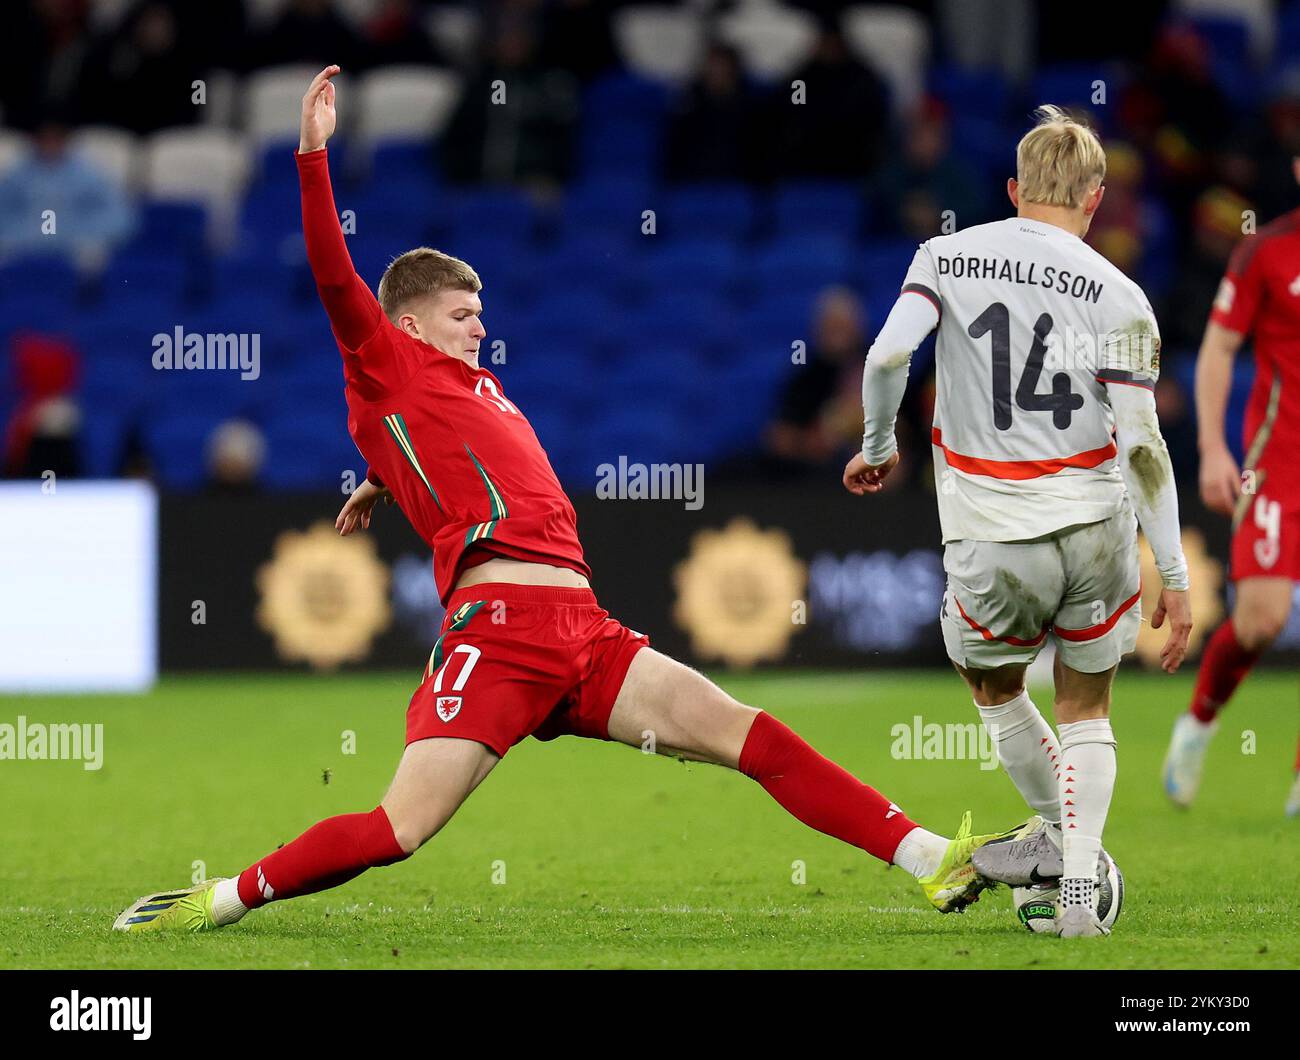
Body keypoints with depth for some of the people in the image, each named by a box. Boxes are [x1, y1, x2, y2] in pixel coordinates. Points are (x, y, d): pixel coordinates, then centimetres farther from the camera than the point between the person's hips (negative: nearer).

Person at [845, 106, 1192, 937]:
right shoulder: (1119, 297, -2)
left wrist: (878, 448, 5)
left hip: (993, 541, -1)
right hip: (1096, 526, 1)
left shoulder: (948, 257, 1)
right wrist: (1176, 579, -1)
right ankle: (1079, 888, 8)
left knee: (995, 688, 27)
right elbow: (1141, 443, -6)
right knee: (1087, 711, 17)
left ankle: (1060, 832, 39)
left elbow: (888, 354, -14)